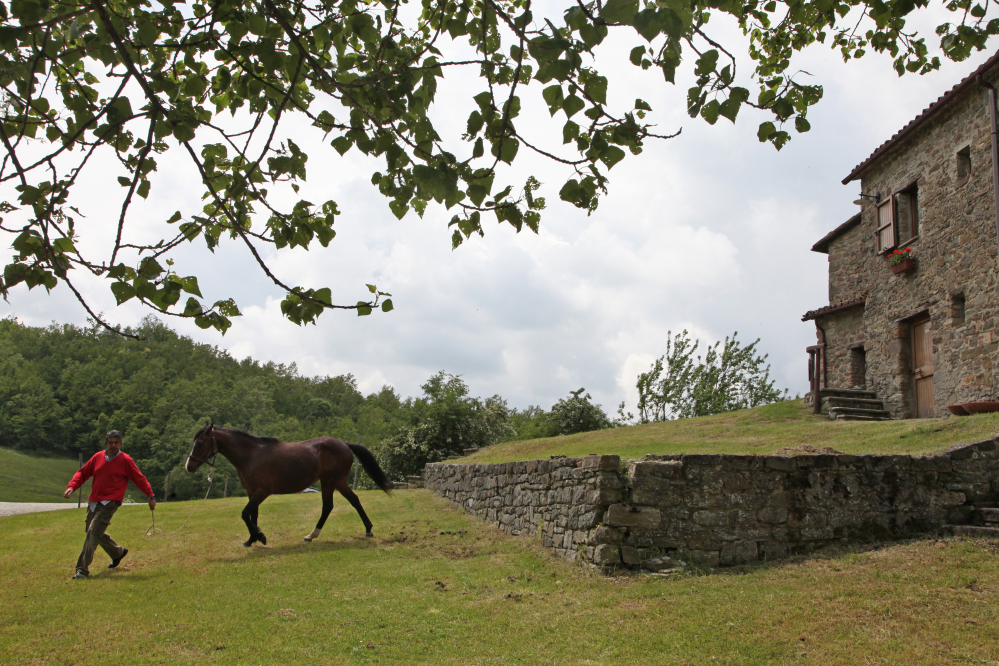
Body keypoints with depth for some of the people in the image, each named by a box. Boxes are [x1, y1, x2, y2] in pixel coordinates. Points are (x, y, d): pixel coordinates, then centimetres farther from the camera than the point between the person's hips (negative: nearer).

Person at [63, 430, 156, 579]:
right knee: (97, 533, 18)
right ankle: (118, 552, 43)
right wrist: (72, 486, -3)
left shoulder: (126, 460, -4)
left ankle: (82, 569, -13)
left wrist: (150, 496, 1)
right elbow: (83, 473, 14)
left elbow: (139, 479, 1)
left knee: (93, 532, -16)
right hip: (93, 502, 6)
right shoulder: (98, 457, 7)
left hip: (109, 504, -6)